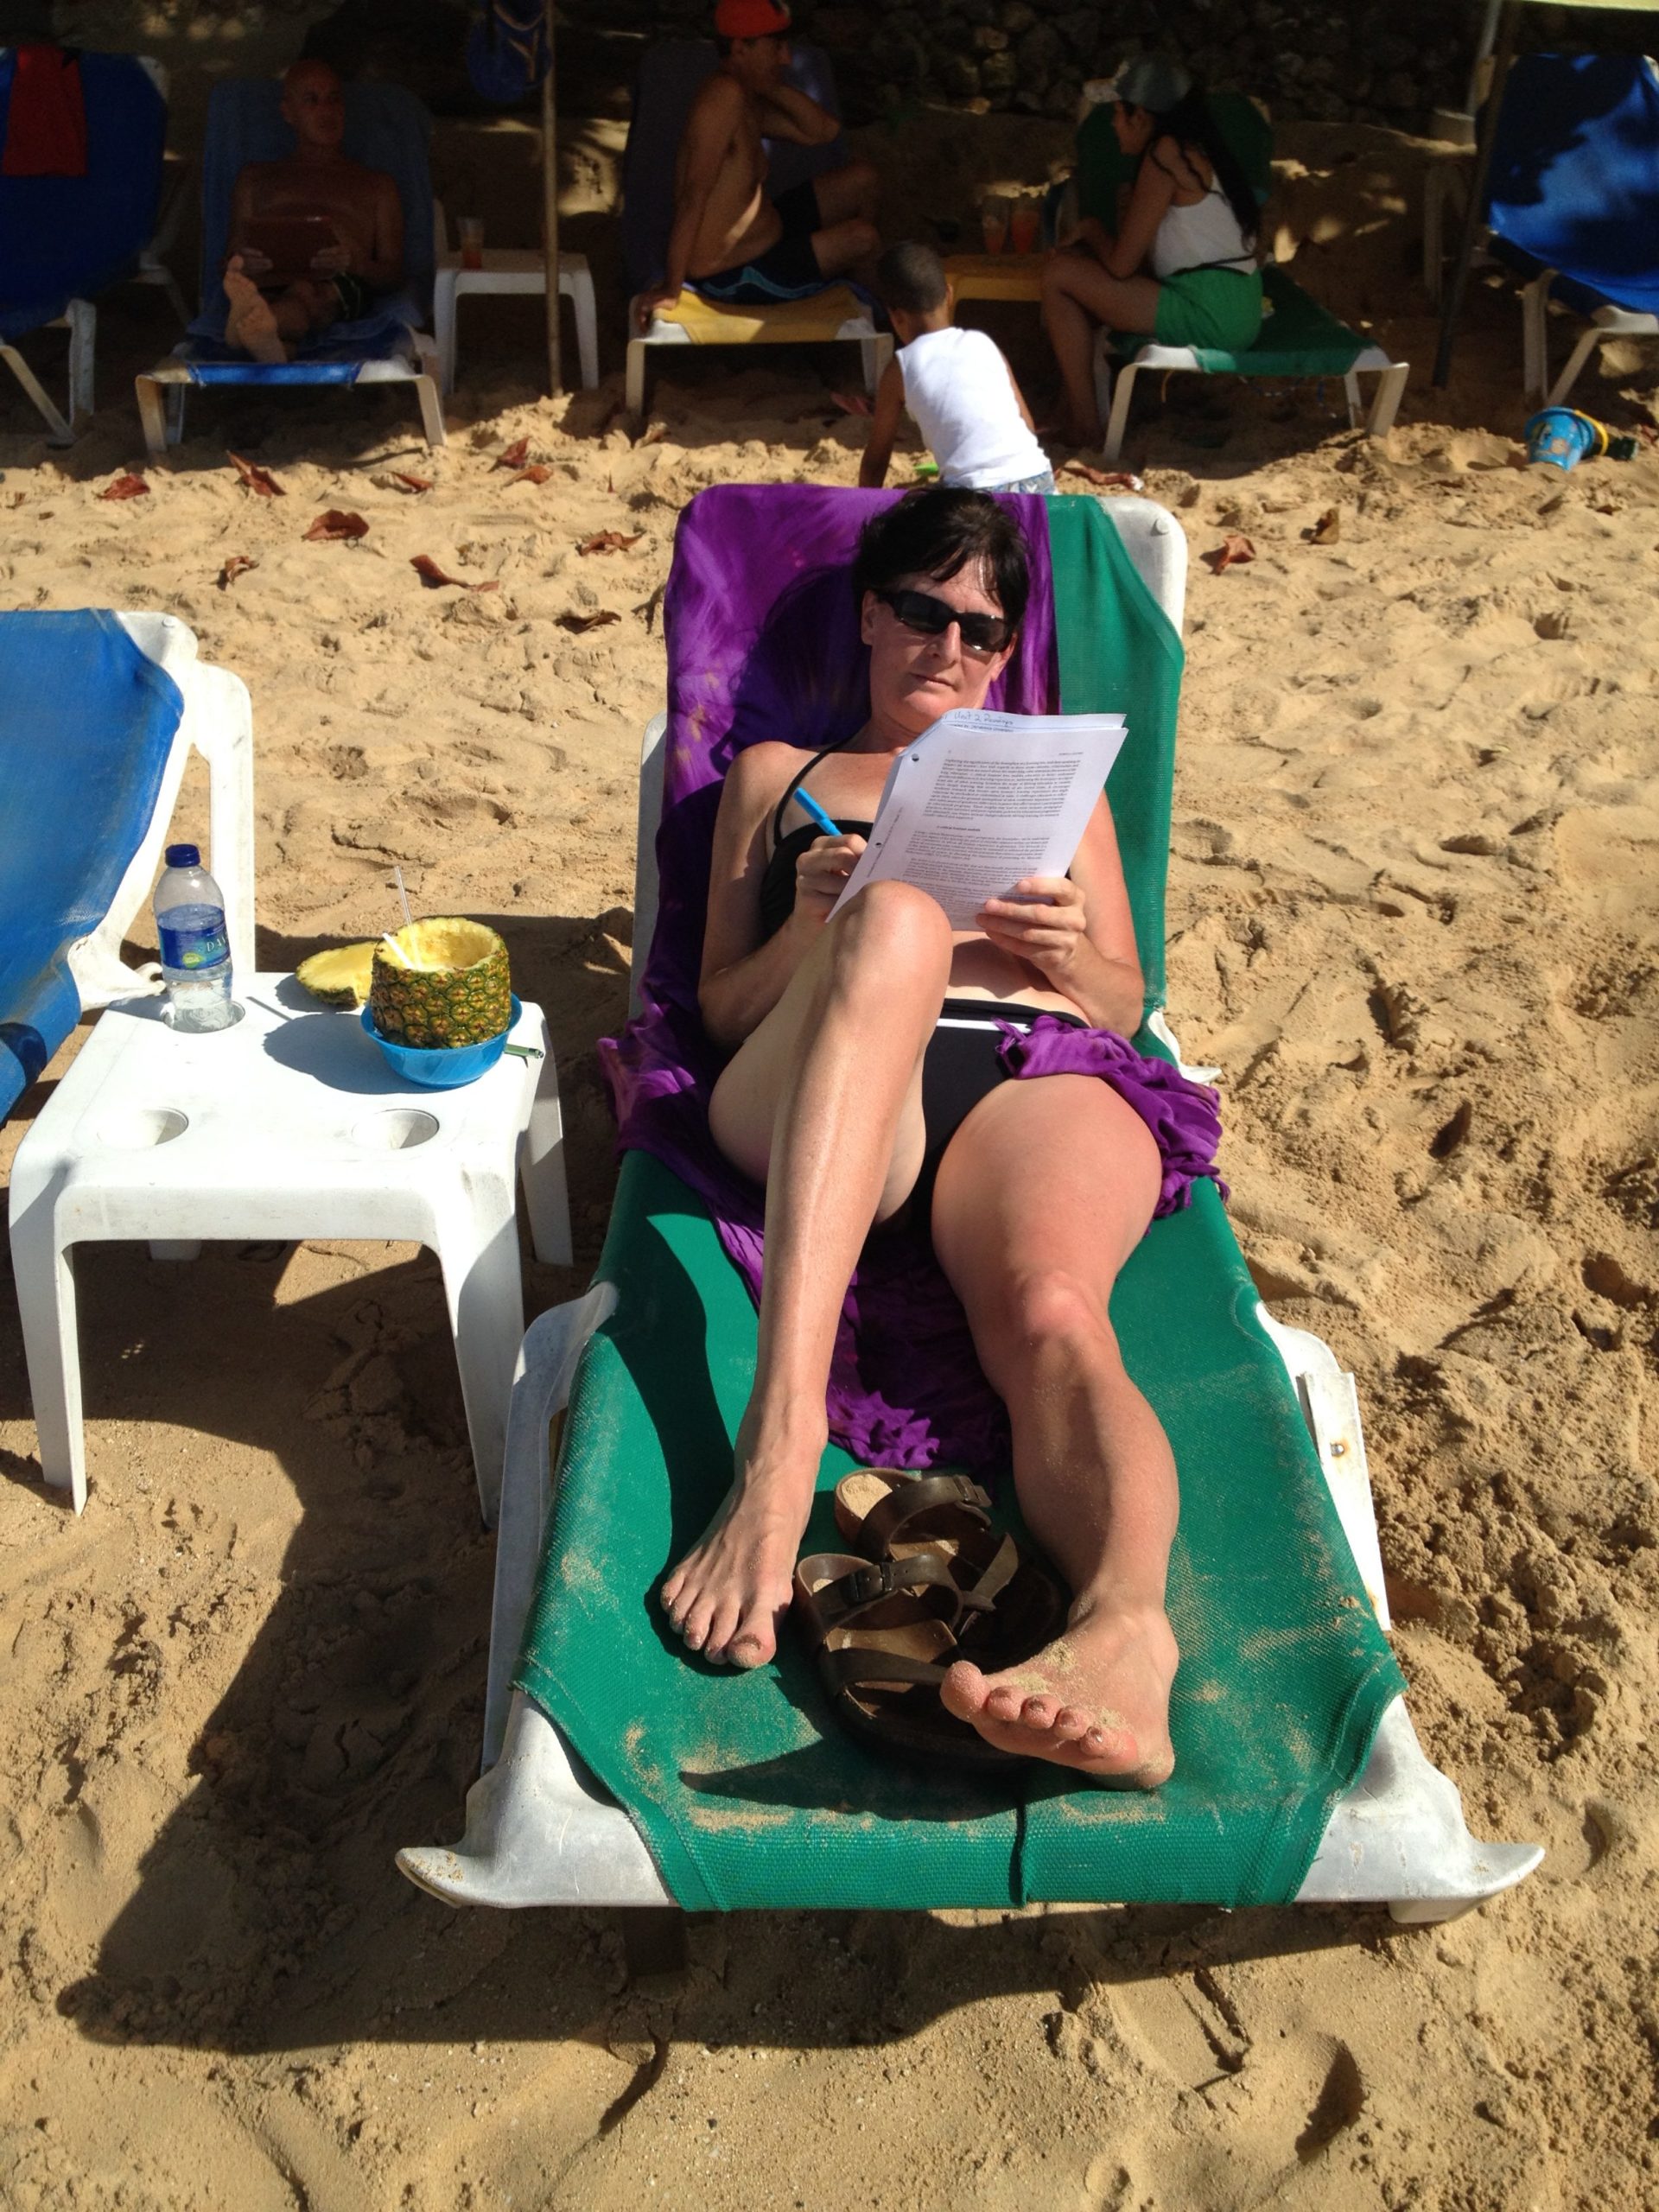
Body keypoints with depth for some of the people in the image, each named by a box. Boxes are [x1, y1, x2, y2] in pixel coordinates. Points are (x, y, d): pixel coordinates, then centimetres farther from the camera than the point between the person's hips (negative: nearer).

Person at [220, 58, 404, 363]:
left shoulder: (376, 184, 31)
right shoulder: (256, 178, 34)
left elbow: (393, 276, 19)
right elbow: (229, 267, 26)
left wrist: (353, 263, -7)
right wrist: (241, 264, -3)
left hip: (342, 290, -2)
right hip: (267, 287, 2)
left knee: (306, 291, -41)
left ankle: (254, 326, -73)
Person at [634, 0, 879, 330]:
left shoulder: (750, 103, 4)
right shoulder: (726, 96, -26)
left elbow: (824, 131, 7)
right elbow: (693, 197, -32)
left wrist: (774, 87, -5)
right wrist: (671, 288, -35)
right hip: (734, 278, -10)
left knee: (862, 179, 11)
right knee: (861, 238, -13)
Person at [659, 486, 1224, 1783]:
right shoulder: (777, 775, 32)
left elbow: (1123, 1005, 26)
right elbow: (724, 1009, 21)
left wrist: (1065, 950, 1)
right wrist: (811, 930, -2)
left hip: (1044, 1078, 1)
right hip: (815, 1090, -1)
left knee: (1051, 1306, -35)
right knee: (896, 921, -38)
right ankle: (780, 1442, -51)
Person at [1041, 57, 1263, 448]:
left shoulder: (1165, 155, -12)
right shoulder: (1197, 151, 16)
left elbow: (1121, 264, -11)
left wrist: (1091, 229, 7)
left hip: (1210, 320, -10)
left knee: (1059, 274, -8)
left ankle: (1083, 420, -5)